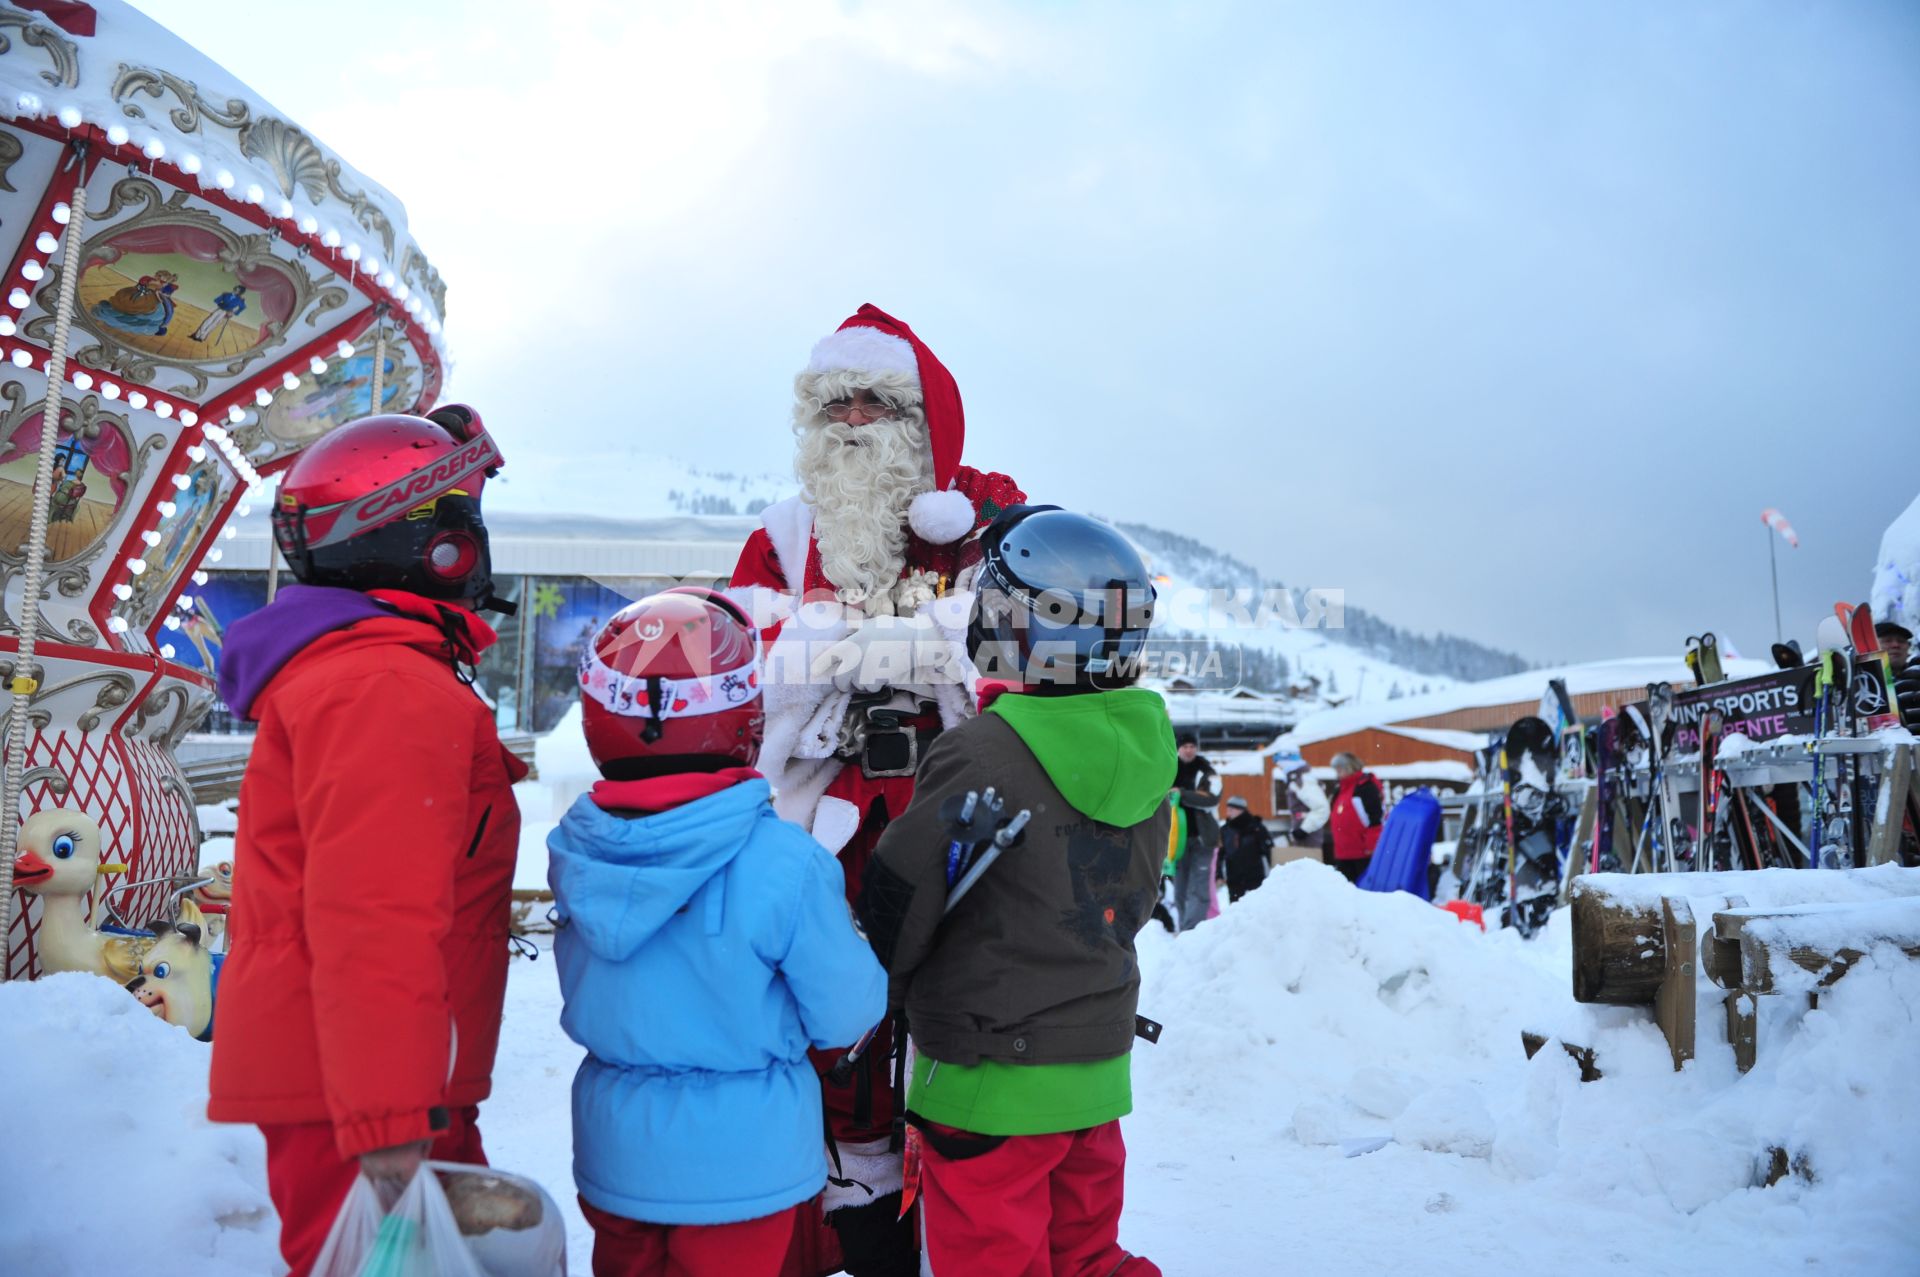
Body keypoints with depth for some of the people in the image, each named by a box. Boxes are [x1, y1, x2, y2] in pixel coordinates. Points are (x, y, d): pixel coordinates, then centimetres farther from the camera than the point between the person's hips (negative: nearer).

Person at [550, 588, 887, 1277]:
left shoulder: (573, 852, -11)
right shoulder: (786, 865, -25)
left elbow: (584, 991, 5)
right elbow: (843, 1014, -14)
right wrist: (866, 957, 6)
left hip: (614, 1155, 4)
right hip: (741, 1162, -3)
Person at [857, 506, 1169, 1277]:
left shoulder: (982, 754, -23)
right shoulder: (1144, 747, -2)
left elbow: (900, 902, -15)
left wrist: (873, 999, 5)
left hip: (992, 1079, -6)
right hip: (1100, 1062, 7)